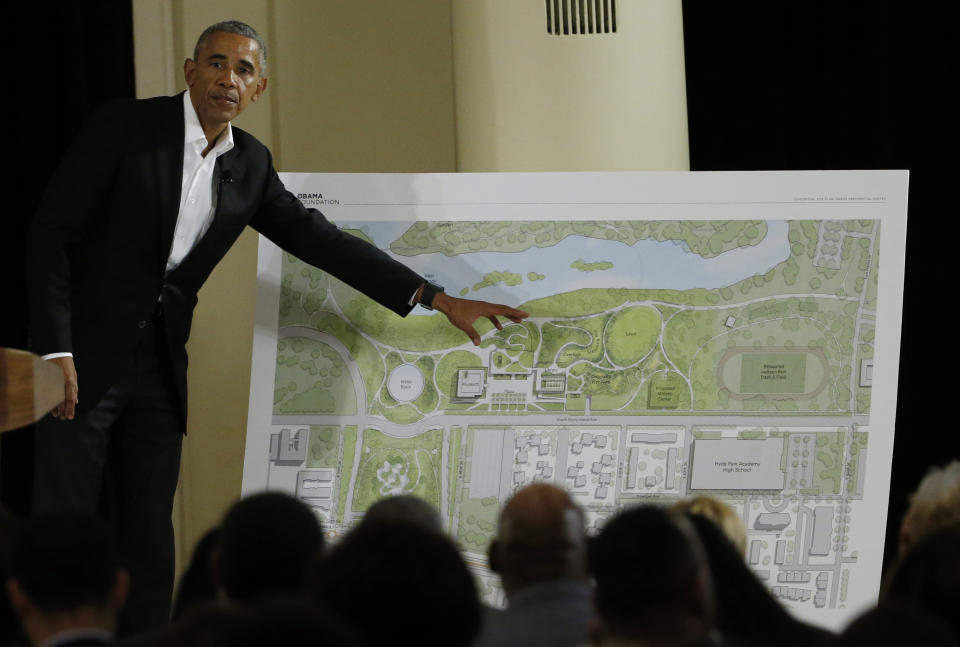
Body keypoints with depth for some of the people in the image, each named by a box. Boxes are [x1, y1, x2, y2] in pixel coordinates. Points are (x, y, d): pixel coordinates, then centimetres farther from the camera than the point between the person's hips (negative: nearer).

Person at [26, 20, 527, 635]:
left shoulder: (250, 164, 8)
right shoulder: (124, 128, -10)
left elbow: (320, 239, 10)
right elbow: (53, 233, -11)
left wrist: (439, 298, 4)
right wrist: (55, 350, -19)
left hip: (161, 367, 6)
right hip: (86, 353, -6)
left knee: (151, 534, 5)